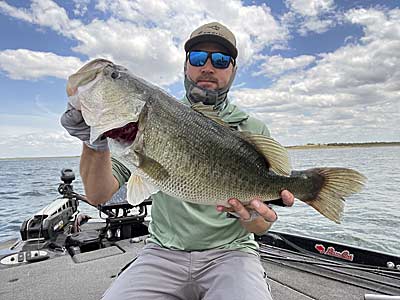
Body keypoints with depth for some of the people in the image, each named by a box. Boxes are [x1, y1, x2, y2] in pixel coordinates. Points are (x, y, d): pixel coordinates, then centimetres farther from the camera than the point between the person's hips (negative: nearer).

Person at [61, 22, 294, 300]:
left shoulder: (254, 131, -1)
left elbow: (261, 226, -1)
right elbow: (99, 195, -5)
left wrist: (252, 215, -25)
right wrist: (95, 143, -24)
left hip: (230, 252, 0)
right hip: (163, 253, 2)